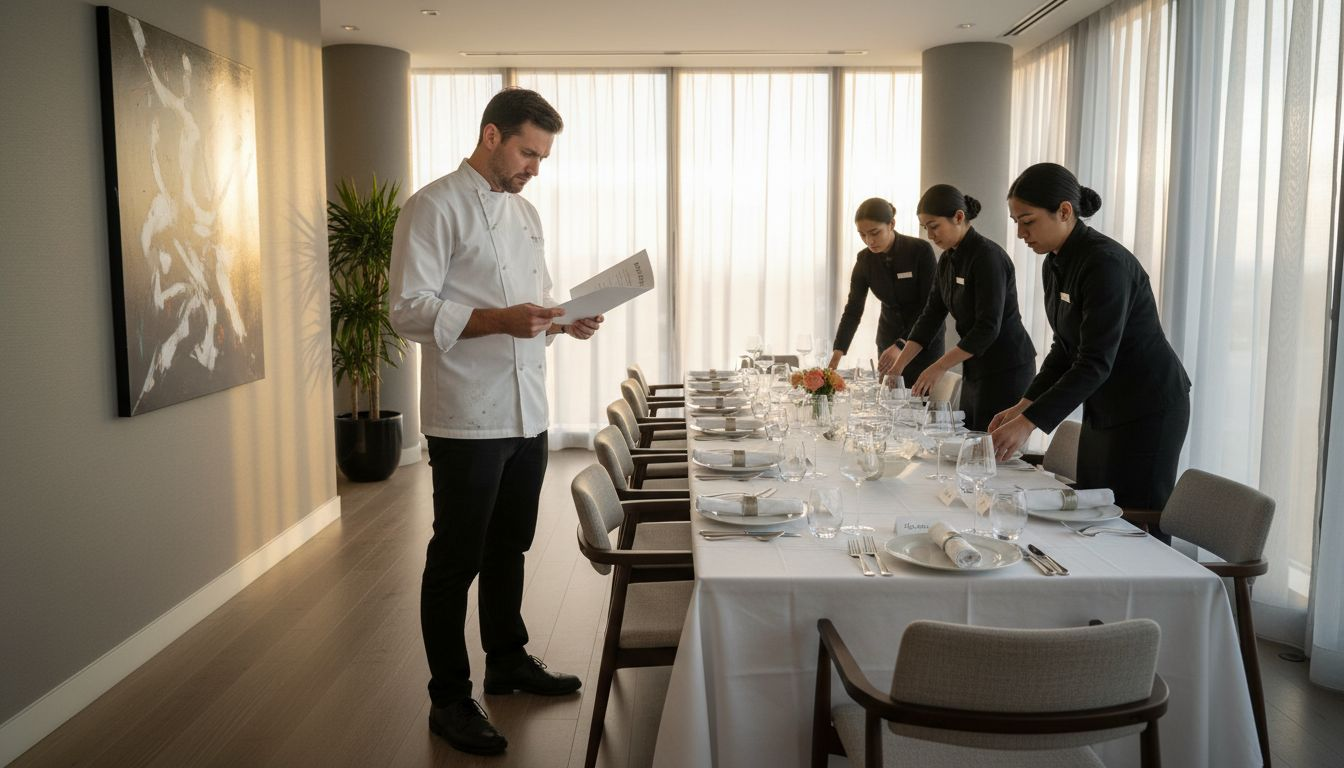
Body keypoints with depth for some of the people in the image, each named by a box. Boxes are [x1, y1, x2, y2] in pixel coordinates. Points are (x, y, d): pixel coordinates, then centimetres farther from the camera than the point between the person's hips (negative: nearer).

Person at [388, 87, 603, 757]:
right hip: (467, 419, -8)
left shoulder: (524, 212, 15)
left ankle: (508, 661, 37)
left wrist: (562, 321, 1)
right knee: (456, 560, 3)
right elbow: (410, 311, -17)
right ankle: (449, 699, 17)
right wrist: (499, 320, -27)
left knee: (508, 547, 20)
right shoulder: (435, 207, -10)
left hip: (526, 415, 8)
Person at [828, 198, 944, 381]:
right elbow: (853, 309, -6)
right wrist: (838, 351, -19)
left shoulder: (920, 250, -19)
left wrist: (902, 345, -31)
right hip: (888, 340, 3)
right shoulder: (865, 260, -6)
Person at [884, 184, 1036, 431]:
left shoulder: (987, 257, -18)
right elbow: (932, 315, 8)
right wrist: (899, 363, 1)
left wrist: (940, 366, -24)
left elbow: (988, 327, -23)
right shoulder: (948, 260, 7)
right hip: (976, 368, 8)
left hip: (1006, 369, -8)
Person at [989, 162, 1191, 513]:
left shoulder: (1105, 263, -23)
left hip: (1147, 409, -9)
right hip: (1104, 407, 9)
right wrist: (1023, 406, -2)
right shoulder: (1055, 264, 4)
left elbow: (1096, 363, -28)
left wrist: (1029, 422, -32)